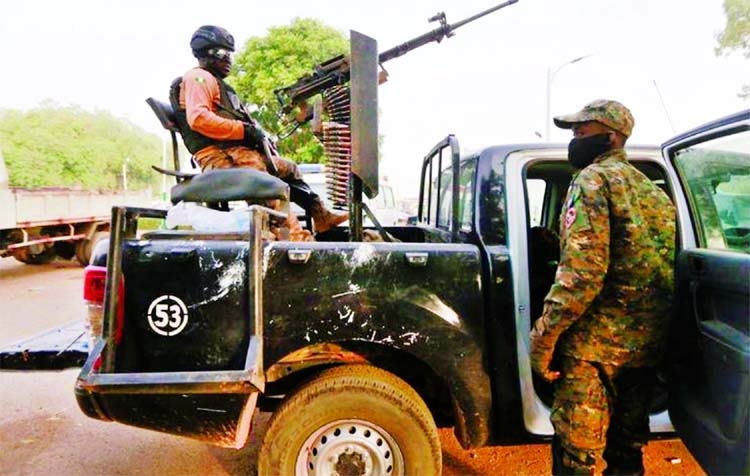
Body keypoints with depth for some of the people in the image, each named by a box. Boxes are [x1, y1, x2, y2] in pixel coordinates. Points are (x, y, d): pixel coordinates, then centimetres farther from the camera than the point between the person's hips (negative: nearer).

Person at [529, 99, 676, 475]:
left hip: (596, 341, -9)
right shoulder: (653, 190, 18)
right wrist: (646, 324, 22)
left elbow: (581, 270, -22)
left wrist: (544, 334, -18)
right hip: (649, 341, 9)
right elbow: (663, 266, 19)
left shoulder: (593, 179, -10)